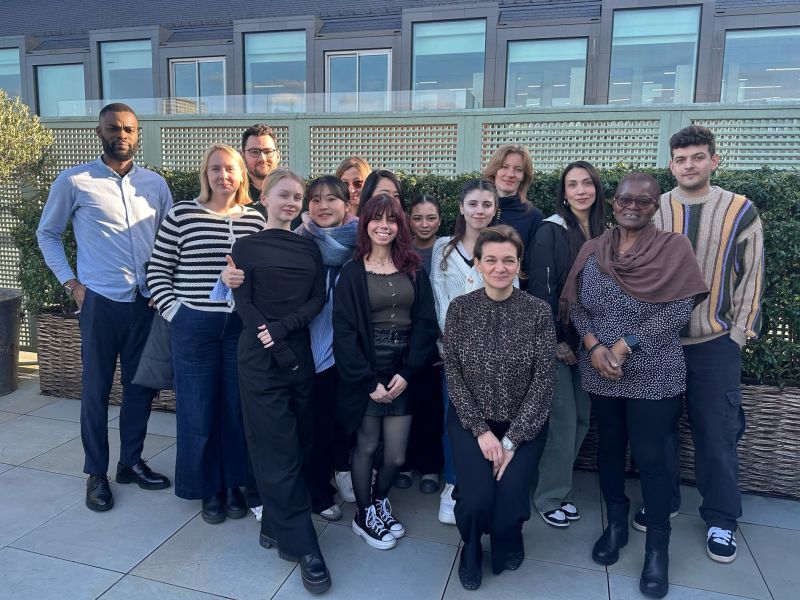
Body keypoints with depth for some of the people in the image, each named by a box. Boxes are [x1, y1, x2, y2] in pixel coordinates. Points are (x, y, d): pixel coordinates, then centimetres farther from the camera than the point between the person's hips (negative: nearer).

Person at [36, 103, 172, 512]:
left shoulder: (155, 184, 6)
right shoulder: (73, 182, -3)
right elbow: (47, 234, 6)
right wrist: (70, 282, -2)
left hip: (146, 302, 3)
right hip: (100, 301, -3)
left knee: (141, 385, 11)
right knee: (96, 389, 7)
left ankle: (131, 462, 28)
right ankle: (96, 473, 22)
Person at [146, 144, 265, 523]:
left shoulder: (256, 220, 5)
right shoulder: (181, 215, -3)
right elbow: (158, 271, 1)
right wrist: (174, 313, -5)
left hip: (243, 327, 2)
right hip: (193, 327, -2)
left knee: (237, 408, 11)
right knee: (197, 411, 7)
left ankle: (234, 484, 28)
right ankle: (209, 489, 25)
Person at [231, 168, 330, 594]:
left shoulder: (310, 249, 12)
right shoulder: (246, 247, 2)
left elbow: (318, 300, 3)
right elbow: (244, 307, -6)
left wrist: (284, 327, -15)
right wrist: (282, 355, -16)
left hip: (301, 355, 4)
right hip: (262, 360, -4)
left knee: (298, 444, 9)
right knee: (279, 451, -2)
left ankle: (276, 528, 27)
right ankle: (303, 544, 5)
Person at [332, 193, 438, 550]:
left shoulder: (414, 270, 6)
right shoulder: (352, 272, -3)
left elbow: (426, 323, 1)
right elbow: (343, 331, -8)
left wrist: (407, 373, -9)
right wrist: (369, 381, -13)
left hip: (403, 375, 3)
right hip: (365, 375, -2)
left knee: (396, 455, 4)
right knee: (366, 447, 8)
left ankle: (380, 499, 36)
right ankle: (364, 515, 32)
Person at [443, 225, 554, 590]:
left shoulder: (538, 312, -8)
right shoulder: (460, 308, -6)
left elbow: (544, 381, -10)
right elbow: (453, 375, -6)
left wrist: (512, 439, -15)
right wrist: (482, 430, -13)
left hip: (524, 423, 0)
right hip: (471, 419, 0)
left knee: (510, 497, -18)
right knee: (476, 499, -18)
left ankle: (507, 544, 21)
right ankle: (471, 551, 19)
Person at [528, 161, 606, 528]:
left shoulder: (602, 233, 11)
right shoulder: (551, 231, -8)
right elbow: (542, 289, -13)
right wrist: (558, 340, -15)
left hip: (587, 340, 6)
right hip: (557, 340, -6)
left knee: (581, 416, 9)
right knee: (564, 418, -4)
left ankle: (561, 487, 26)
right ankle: (549, 496, 13)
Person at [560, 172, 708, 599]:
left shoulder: (673, 248, -4)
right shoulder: (592, 251, 4)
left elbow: (678, 310, -12)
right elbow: (575, 305, 3)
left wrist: (624, 346, -18)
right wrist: (593, 346, -14)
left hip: (653, 375, -3)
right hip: (600, 373, 3)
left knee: (650, 458, 3)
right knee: (609, 447, 15)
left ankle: (658, 547, 21)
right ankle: (615, 524, 35)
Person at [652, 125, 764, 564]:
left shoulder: (740, 210, -1)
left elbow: (751, 276, 1)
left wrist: (739, 335, -3)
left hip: (715, 344, -1)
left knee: (716, 433, 6)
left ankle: (721, 519, 24)